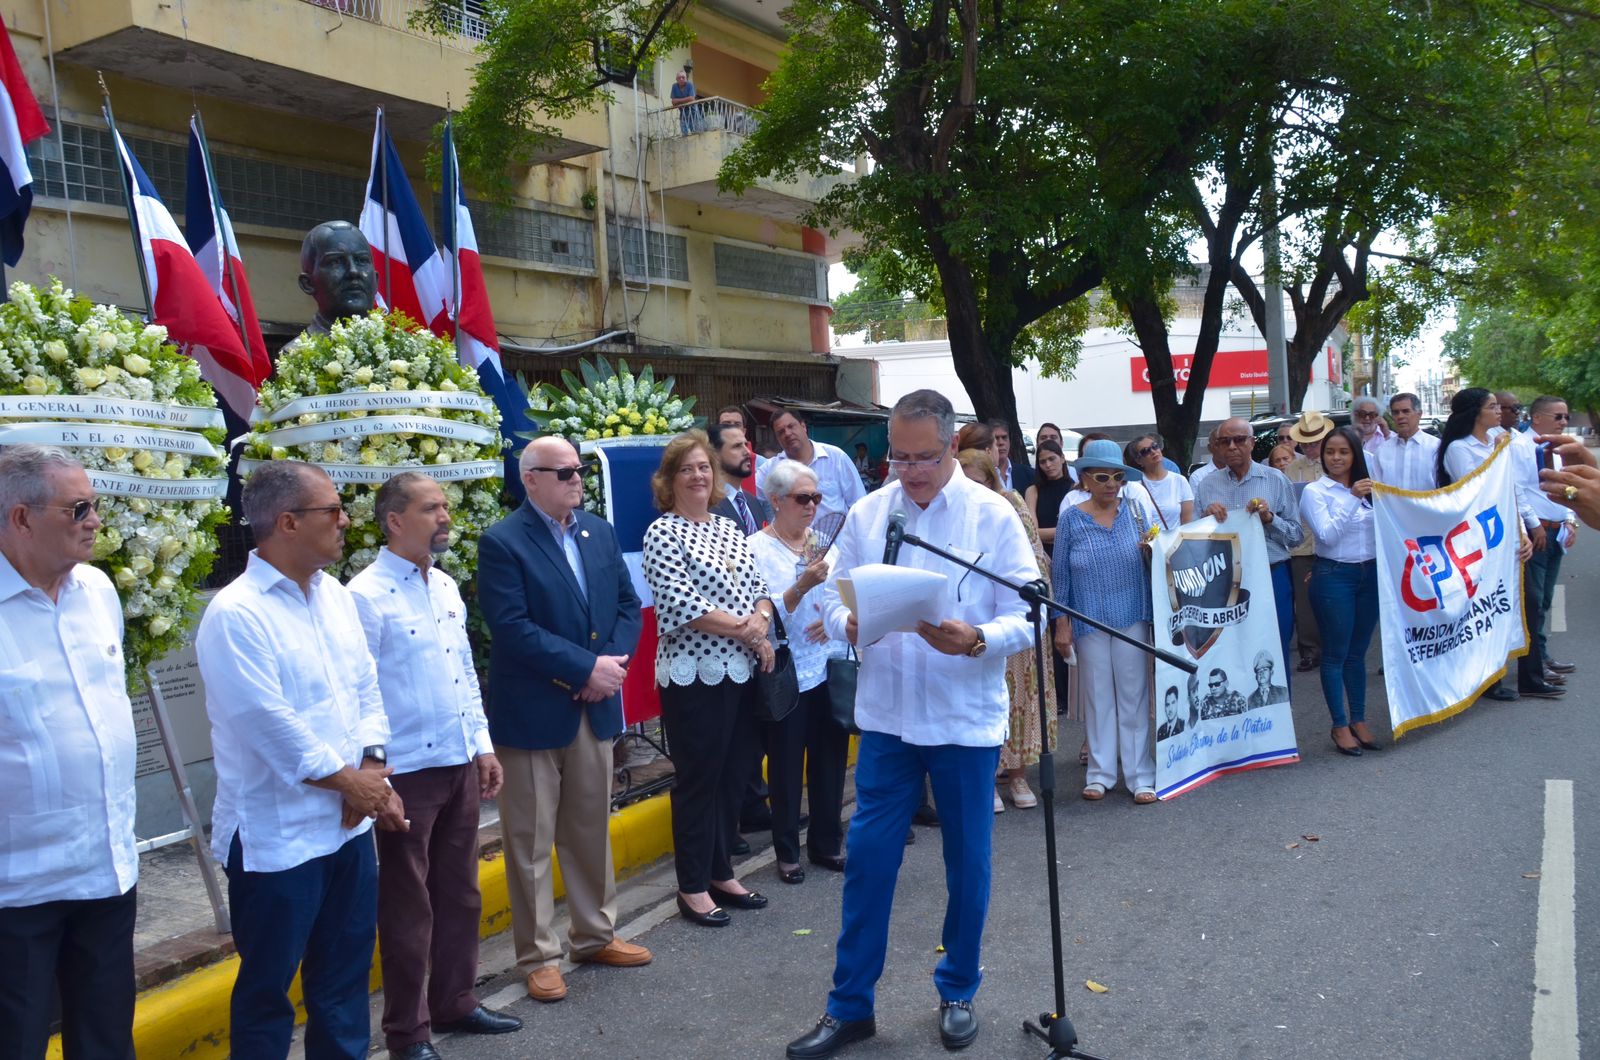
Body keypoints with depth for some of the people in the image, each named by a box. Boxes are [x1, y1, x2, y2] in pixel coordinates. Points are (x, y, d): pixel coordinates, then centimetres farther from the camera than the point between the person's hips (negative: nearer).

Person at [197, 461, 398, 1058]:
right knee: (268, 988, 11)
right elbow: (271, 724, -21)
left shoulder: (336, 596, 6)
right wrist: (350, 780, -12)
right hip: (277, 835, -7)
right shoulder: (235, 615, -18)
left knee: (345, 972, 19)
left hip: (350, 823, 7)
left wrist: (371, 769, -6)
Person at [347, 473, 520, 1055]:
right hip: (406, 772, -7)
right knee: (407, 905, 8)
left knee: (460, 893, 18)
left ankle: (455, 1002, 36)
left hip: (460, 764, 7)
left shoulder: (446, 586, 8)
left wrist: (483, 743, 13)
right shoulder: (366, 596, -15)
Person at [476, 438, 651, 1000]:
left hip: (595, 705, 6)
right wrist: (586, 668, -20)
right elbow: (512, 627, -19)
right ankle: (539, 955, 18)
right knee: (531, 839, 5)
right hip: (532, 711, -6)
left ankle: (595, 934, 32)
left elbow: (628, 605, 8)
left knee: (592, 829, 17)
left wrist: (613, 662, -10)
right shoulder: (502, 543, -11)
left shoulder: (601, 532, 8)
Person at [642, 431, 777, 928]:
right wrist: (744, 629, -14)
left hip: (741, 672, 7)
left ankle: (721, 874, 28)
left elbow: (760, 586, 12)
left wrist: (760, 621, -10)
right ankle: (693, 888, 15)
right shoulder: (663, 532, -8)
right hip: (693, 676, -6)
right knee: (698, 781, 2)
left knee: (732, 777, 13)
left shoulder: (730, 528, 13)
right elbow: (679, 605, -17)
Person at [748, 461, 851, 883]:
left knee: (830, 758, 12)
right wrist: (802, 586, -26)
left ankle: (827, 843, 27)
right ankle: (787, 851, 21)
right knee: (786, 765, 6)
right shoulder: (757, 549, -8)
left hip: (830, 667, 5)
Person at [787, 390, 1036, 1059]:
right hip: (886, 716, 2)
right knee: (867, 854, 5)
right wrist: (847, 624, -19)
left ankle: (958, 992, 33)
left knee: (967, 861, 12)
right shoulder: (865, 513, 2)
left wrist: (977, 640, -28)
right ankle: (850, 1005, 20)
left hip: (966, 719, -2)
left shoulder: (993, 516, -6)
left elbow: (1027, 616, -8)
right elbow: (833, 594, 4)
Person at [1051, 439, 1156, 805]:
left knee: (1134, 695, 4)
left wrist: (1152, 550, -14)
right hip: (1089, 621, 0)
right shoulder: (1071, 519, -3)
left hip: (1132, 617, 1)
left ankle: (1141, 775, 12)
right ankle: (1100, 772, 20)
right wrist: (1062, 623, -1)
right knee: (1097, 695, 9)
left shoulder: (1134, 511, 1)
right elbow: (1061, 574, 1)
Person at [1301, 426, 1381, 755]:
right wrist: (1352, 499, -21)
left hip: (1370, 575, 5)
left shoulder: (1369, 488, 9)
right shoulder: (1315, 491, -5)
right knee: (1336, 654, 2)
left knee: (1358, 652, 13)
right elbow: (1327, 536, -16)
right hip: (1334, 577, -5)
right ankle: (1340, 725, 11)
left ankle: (1359, 720, 22)